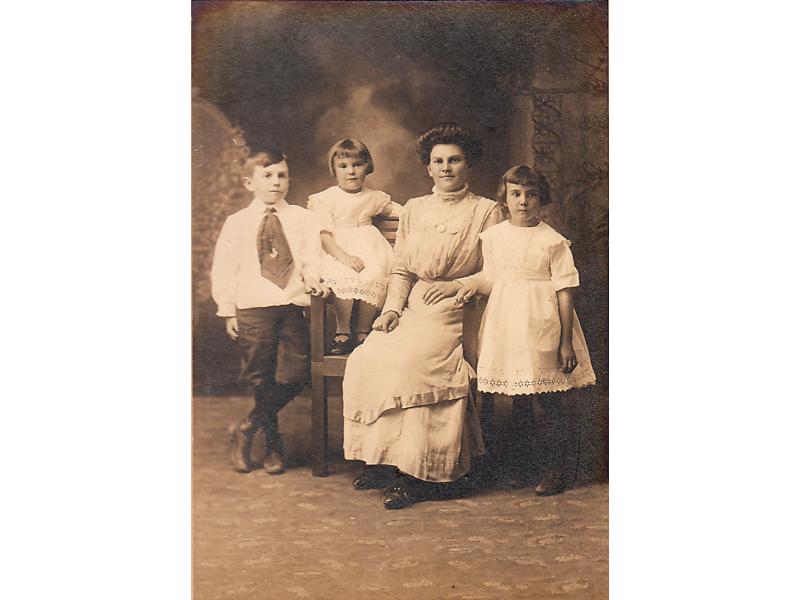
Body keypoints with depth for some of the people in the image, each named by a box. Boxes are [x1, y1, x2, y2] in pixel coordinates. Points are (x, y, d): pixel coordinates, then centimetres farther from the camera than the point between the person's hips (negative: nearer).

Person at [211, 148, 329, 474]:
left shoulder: (302, 218, 11)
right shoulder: (237, 223, 8)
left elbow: (312, 258, 3)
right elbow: (224, 269, 8)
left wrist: (312, 278, -19)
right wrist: (228, 311, 2)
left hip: (293, 304, 1)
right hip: (253, 307, -1)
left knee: (294, 375, -6)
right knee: (260, 377, 1)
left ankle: (246, 429, 13)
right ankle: (273, 442, 21)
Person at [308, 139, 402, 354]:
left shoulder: (373, 197, 14)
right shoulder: (325, 199, 1)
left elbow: (392, 207, 35)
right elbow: (324, 234, -8)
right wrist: (344, 256, -22)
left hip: (368, 249, 3)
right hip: (336, 250, -3)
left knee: (373, 278, -27)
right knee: (343, 278, -33)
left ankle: (363, 332, -9)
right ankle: (342, 332, -16)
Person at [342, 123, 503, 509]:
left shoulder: (486, 211, 5)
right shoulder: (413, 209, 19)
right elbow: (400, 268, 15)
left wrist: (454, 286, -10)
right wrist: (393, 307, 0)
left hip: (457, 312, -5)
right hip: (412, 309, 5)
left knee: (408, 361, -30)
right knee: (366, 359, -21)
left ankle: (414, 471, -20)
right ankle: (384, 462, -13)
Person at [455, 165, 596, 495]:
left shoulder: (553, 241, -4)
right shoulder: (493, 236, 7)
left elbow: (564, 292, -5)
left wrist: (566, 342, -8)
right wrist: (473, 283, -7)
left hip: (542, 329, -4)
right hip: (506, 327, 4)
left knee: (550, 401, 0)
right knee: (518, 400, 13)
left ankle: (554, 470, 11)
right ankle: (520, 464, 26)